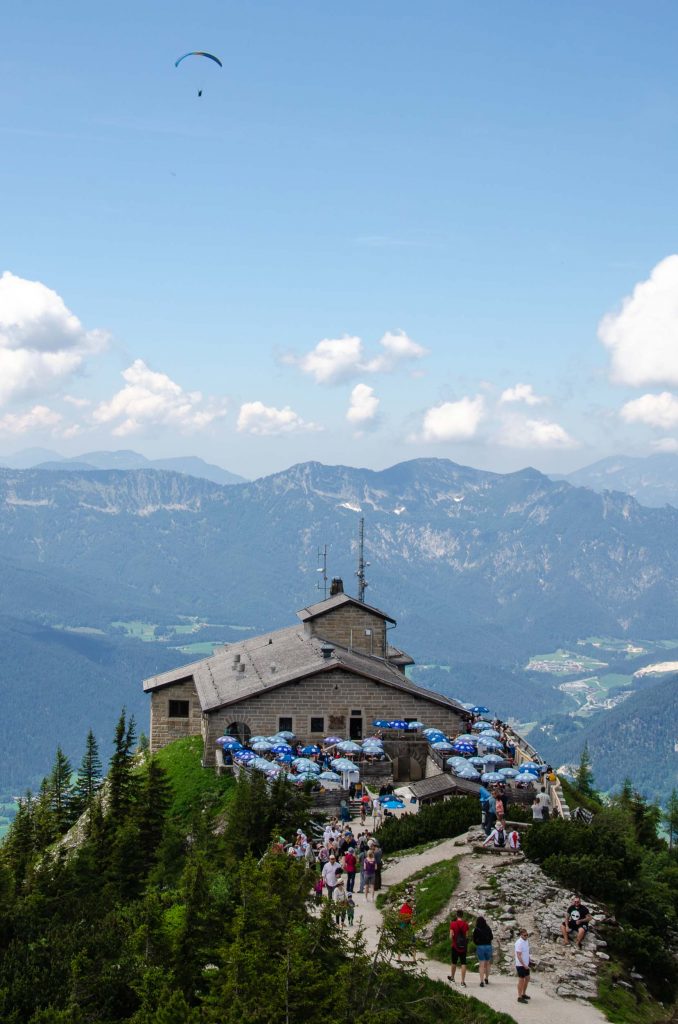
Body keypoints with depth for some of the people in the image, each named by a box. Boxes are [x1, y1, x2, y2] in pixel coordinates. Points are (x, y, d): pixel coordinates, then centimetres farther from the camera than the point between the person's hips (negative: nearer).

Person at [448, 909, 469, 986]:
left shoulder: (453, 924, -9)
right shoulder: (465, 924, -3)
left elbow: (451, 936, -11)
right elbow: (467, 935, -2)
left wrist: (452, 942, 8)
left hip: (455, 946, -1)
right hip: (463, 946, 1)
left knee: (454, 962, 16)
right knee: (463, 963, 1)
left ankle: (452, 977, 35)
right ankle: (463, 981, -4)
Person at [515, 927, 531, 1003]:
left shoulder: (526, 940, 4)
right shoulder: (519, 943, -22)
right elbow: (518, 956, -24)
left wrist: (527, 964, 15)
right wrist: (524, 965, -25)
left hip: (526, 964, 8)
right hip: (521, 965, -8)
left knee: (527, 979, 18)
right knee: (521, 980, 1)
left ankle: (523, 994, 33)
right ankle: (520, 997, 11)